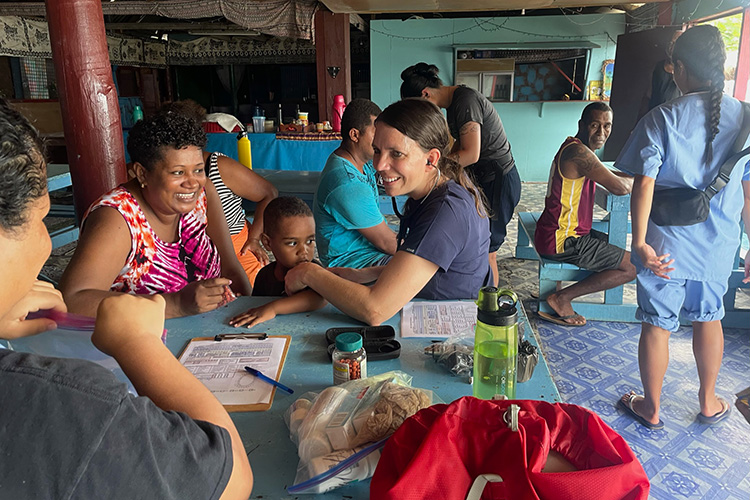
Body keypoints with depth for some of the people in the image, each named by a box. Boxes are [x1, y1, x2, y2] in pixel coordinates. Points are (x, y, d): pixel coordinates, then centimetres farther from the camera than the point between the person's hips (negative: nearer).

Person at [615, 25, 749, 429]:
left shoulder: (661, 119, -13)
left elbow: (644, 185, -20)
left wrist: (640, 242, -17)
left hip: (667, 245, -4)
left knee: (657, 326, 9)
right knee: (708, 319, 21)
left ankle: (651, 409, 25)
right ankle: (709, 403, 39)